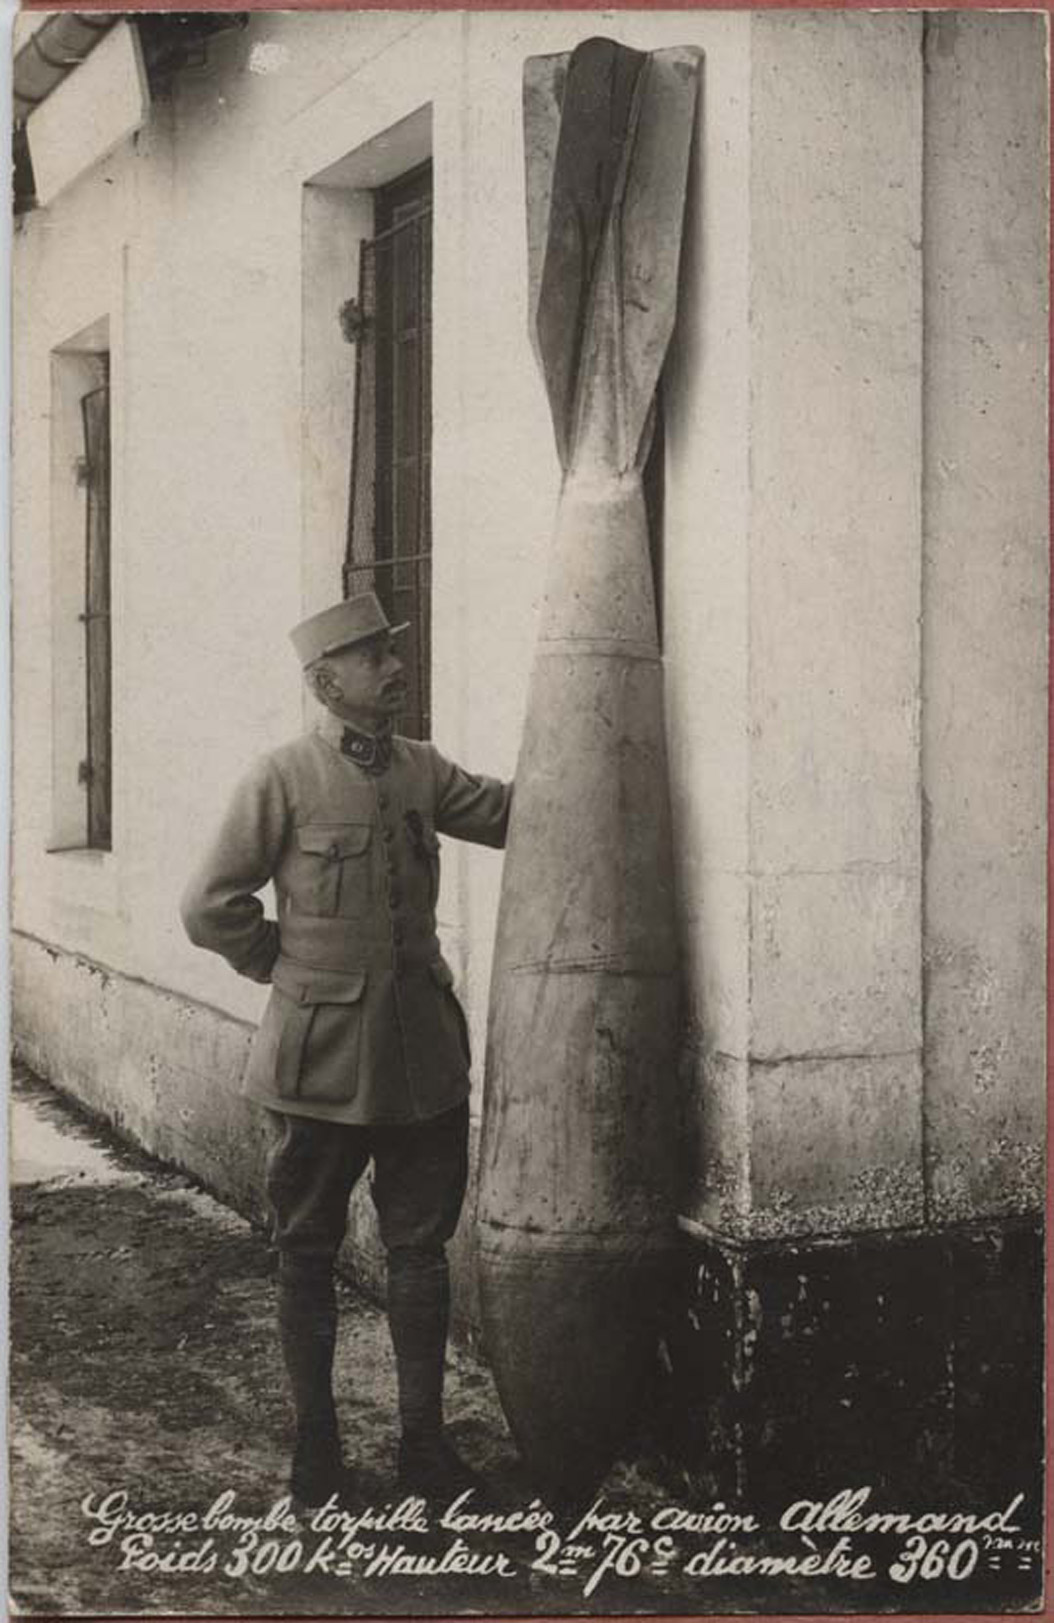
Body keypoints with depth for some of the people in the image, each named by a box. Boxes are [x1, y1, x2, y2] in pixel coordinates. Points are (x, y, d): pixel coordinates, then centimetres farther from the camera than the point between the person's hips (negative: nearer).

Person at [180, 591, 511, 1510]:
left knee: (421, 1248, 9)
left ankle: (425, 1441, 20)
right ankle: (317, 1447, 21)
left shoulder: (421, 770, 7)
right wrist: (288, 969, -1)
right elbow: (212, 907, -4)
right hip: (323, 1057, -4)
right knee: (308, 1254, 8)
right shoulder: (283, 780, -8)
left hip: (424, 1054, 5)